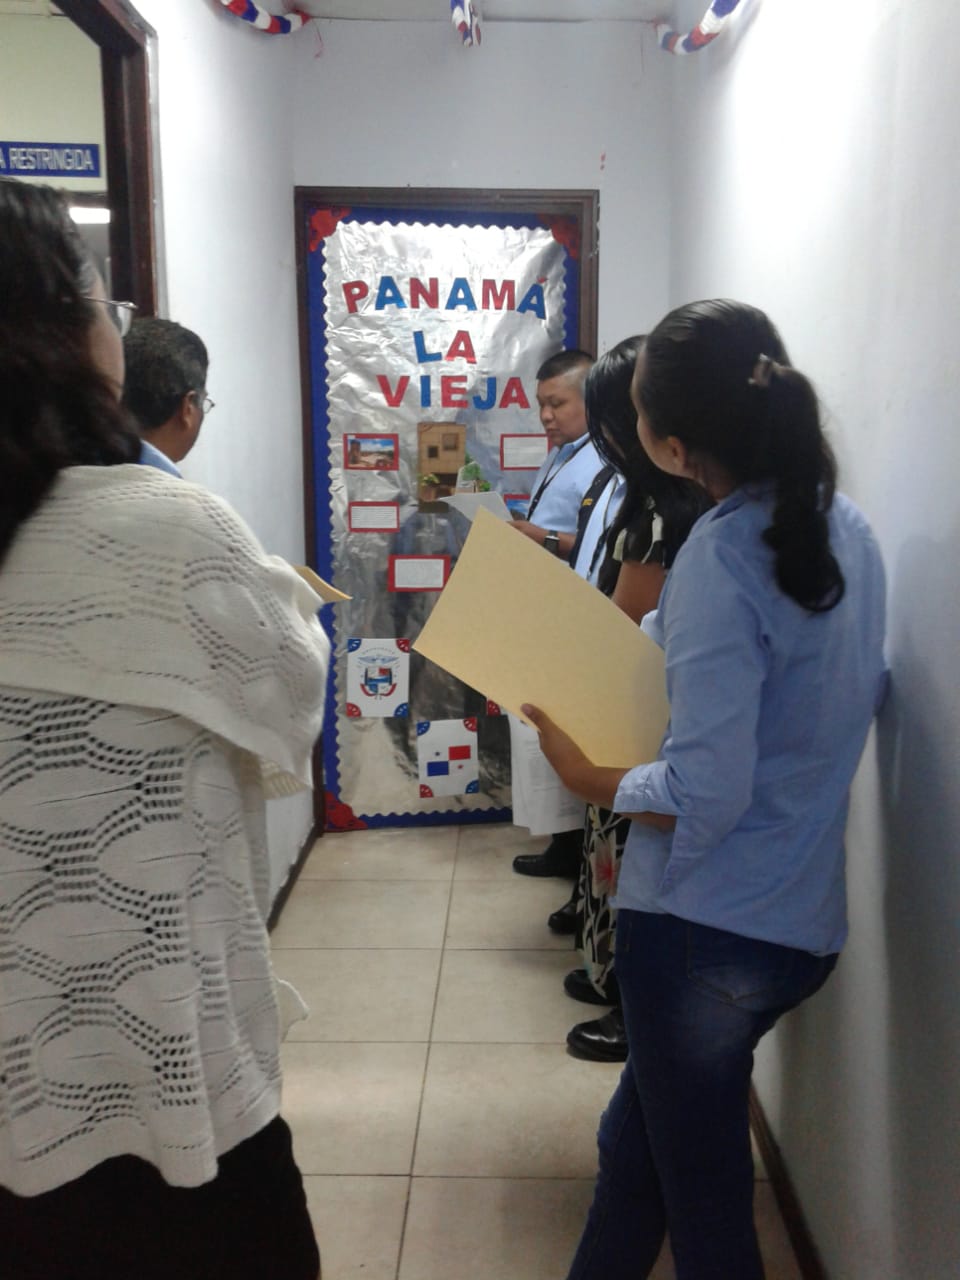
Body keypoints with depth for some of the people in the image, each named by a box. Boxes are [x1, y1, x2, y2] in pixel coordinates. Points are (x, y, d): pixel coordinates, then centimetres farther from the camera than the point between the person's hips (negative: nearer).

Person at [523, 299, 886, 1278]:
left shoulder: (721, 556, -23)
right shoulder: (843, 527, 1)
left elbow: (704, 797, -24)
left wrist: (583, 776, -8)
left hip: (708, 926, -8)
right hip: (803, 915, 8)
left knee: (702, 1198, 14)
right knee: (634, 1140, 25)